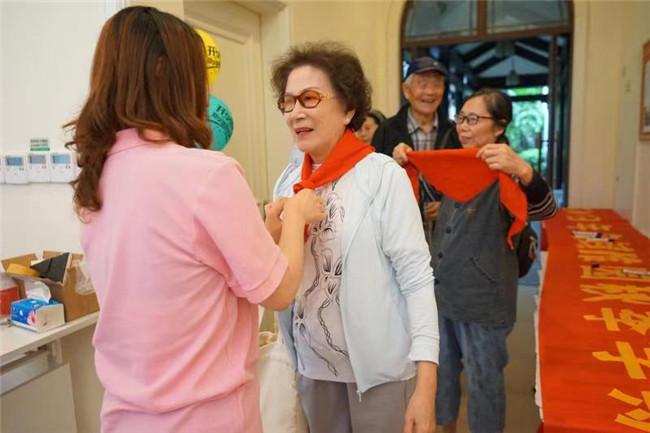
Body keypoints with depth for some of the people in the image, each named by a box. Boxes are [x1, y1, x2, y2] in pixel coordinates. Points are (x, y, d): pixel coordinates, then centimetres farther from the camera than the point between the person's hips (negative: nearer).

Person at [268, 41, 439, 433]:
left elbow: (417, 278, -16)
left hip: (380, 367, -5)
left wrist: (425, 386, -18)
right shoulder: (288, 182, 1)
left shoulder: (384, 176, -15)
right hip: (313, 364, 5)